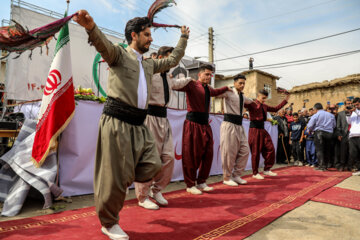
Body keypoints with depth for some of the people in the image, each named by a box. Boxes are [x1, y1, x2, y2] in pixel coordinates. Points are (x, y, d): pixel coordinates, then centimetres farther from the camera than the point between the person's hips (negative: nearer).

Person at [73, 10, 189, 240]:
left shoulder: (149, 64, 22)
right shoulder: (119, 54, 1)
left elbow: (173, 60, 34)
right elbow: (104, 44, -20)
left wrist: (184, 38, 41)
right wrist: (90, 26, -41)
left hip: (139, 125, 7)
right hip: (117, 122, -7)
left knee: (152, 166, -2)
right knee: (116, 175, -2)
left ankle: (119, 183, 24)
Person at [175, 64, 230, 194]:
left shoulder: (208, 89, 20)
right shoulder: (192, 84, -5)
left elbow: (215, 92, 43)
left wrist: (226, 88, 47)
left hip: (205, 124, 8)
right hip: (193, 123, -8)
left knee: (207, 154, 8)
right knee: (192, 155, -1)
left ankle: (201, 182, 23)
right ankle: (190, 185, 13)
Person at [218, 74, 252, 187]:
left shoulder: (243, 97, 18)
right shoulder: (229, 93, -5)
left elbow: (250, 101, 40)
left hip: (239, 125, 8)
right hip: (229, 124, -8)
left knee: (244, 151, 6)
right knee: (229, 152, -4)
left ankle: (236, 175, 19)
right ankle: (227, 178, 10)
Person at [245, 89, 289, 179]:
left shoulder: (264, 106, 18)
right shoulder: (252, 104, -6)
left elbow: (275, 109, 27)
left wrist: (285, 100, 28)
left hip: (262, 130, 8)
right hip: (254, 130, -8)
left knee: (270, 149, 5)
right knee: (255, 152, -2)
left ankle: (267, 170, 19)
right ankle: (255, 173, 10)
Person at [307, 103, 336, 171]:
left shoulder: (315, 115, -2)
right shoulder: (331, 115, 11)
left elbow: (309, 126, -4)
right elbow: (334, 125, 14)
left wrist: (311, 130, 16)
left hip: (319, 133, -4)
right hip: (329, 133, 5)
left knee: (319, 150, -4)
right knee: (327, 150, 10)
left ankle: (321, 166, -10)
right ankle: (325, 166, 15)